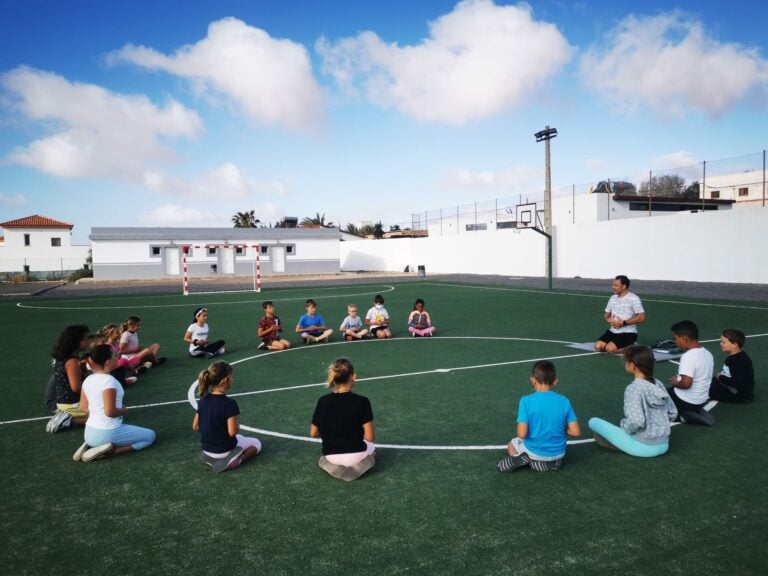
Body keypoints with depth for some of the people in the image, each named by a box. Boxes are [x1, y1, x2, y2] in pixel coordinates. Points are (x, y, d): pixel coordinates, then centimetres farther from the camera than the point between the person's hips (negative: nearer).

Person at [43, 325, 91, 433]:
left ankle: (66, 416, 12)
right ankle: (68, 420, -11)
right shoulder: (72, 361, -24)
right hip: (71, 404, -10)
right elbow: (76, 387, -28)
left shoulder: (63, 356, 5)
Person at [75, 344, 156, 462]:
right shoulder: (109, 380, -21)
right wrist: (124, 410, -5)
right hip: (107, 433, -8)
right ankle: (109, 451, -9)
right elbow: (110, 411, -24)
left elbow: (83, 407, 12)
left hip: (90, 433, 8)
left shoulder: (87, 380, 3)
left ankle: (91, 444, 10)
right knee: (150, 436, 6)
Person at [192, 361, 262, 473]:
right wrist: (237, 425, -4)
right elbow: (232, 432, -25)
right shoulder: (229, 403, -26)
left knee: (240, 438, 36)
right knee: (256, 444, 19)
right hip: (225, 450, -7)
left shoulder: (203, 400, -5)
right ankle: (236, 459, -10)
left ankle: (213, 458, 9)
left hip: (206, 449, 7)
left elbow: (195, 426, 2)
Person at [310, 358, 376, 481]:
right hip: (355, 455, -4)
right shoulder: (361, 401, -17)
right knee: (371, 447, 32)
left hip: (331, 456, 4)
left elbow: (313, 433, 0)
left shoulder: (323, 401, -10)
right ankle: (356, 464, 15)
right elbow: (369, 437, -13)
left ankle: (336, 465, 19)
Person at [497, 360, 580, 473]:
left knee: (511, 447, 29)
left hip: (535, 452, -2)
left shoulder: (526, 401, -19)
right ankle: (553, 461, 11)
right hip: (558, 453, 3)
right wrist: (561, 429, 9)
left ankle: (524, 459, 3)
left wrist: (533, 431, 2)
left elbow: (521, 434, -21)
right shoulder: (564, 401, -11)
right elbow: (576, 432, -11)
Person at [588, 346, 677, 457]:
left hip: (643, 447, -7)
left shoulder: (633, 388, -19)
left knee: (593, 422, 0)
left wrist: (623, 427, -10)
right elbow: (673, 414, 9)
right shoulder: (659, 384, 1)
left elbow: (636, 422, -29)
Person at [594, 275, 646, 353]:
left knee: (610, 349, -27)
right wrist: (609, 320, -5)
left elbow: (641, 318, -15)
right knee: (598, 346, -14)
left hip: (628, 333, -7)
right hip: (612, 331, 7)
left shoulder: (634, 299, -9)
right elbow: (606, 314, 20)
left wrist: (623, 323, -18)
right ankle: (622, 347, 8)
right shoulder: (613, 298, 12)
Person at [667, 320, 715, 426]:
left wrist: (675, 382, -12)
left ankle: (681, 415, 1)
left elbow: (686, 383, -32)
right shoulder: (707, 353, 3)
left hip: (686, 401, -8)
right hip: (702, 400, 8)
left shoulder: (688, 356, -25)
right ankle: (696, 411, 11)